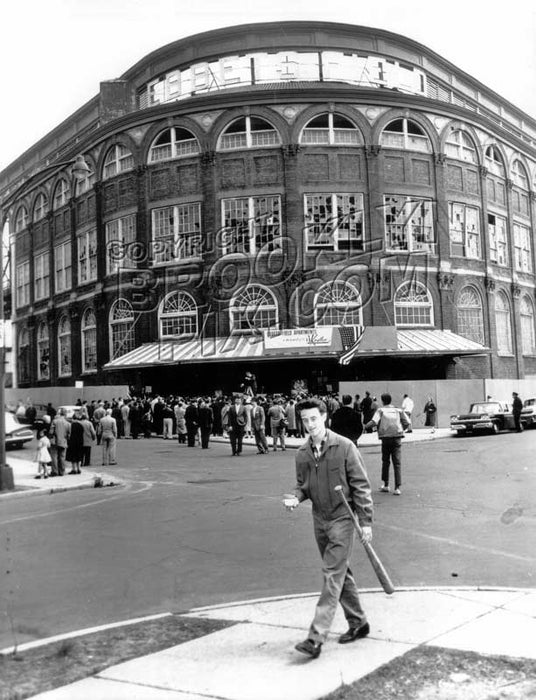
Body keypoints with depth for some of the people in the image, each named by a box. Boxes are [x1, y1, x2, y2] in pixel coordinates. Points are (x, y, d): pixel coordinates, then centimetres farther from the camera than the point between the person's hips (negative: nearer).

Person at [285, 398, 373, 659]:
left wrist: (366, 522, -10)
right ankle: (358, 623, 33)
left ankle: (316, 637, -6)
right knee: (341, 574, 16)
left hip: (342, 519, -5)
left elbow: (361, 486, -9)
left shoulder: (344, 447, -13)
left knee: (332, 576, -7)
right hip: (319, 520, 6)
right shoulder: (302, 453, 1)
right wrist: (296, 497, -10)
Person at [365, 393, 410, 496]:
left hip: (386, 438, -1)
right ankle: (397, 488, -7)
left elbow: (374, 422, -13)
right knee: (397, 463, -1)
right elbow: (407, 423, 3)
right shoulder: (398, 410, 10)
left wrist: (364, 427, 0)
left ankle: (385, 485, 18)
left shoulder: (380, 410, 3)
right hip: (397, 438, 1)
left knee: (385, 462, 15)